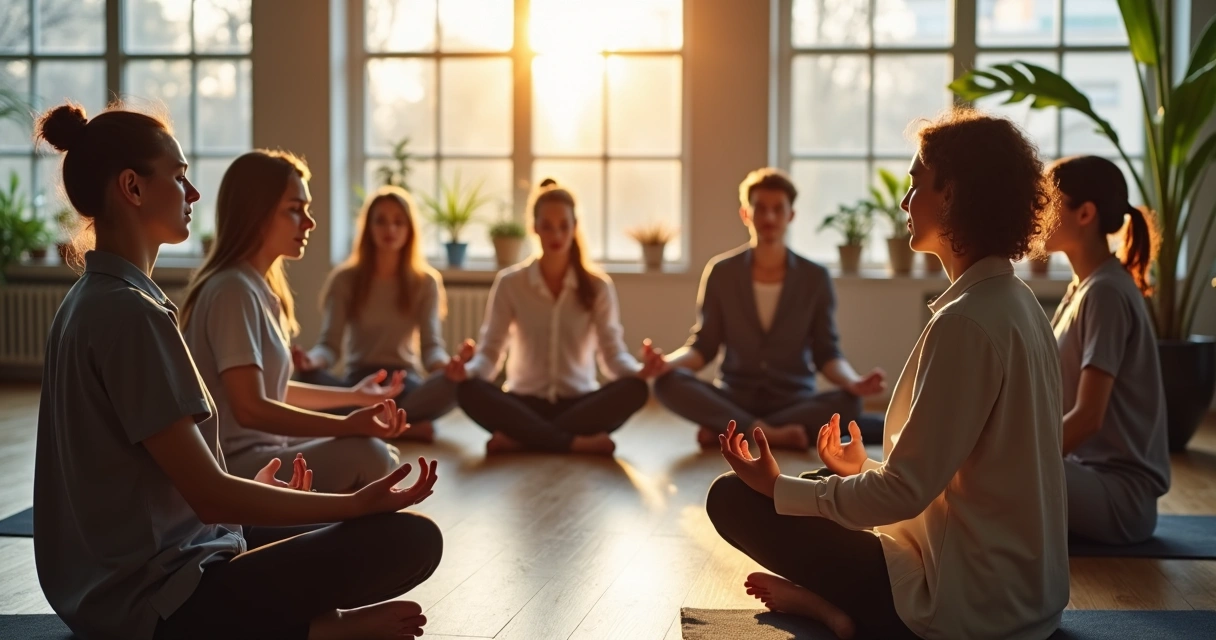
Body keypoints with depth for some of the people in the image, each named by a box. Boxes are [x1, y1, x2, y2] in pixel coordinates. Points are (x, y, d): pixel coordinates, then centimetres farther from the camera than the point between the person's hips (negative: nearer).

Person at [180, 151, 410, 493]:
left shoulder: (258, 287, 12)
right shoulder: (234, 290, -18)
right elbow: (249, 408, -26)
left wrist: (352, 395, 24)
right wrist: (346, 425, -31)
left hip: (257, 451, 11)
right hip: (233, 466, -11)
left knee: (383, 453, 13)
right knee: (367, 454, -26)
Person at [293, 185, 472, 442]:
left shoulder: (425, 281, 5)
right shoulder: (345, 279, 3)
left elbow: (431, 345, -5)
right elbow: (330, 345, -4)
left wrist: (449, 366, -30)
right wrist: (311, 360, -30)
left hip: (404, 383, 0)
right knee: (307, 377, -34)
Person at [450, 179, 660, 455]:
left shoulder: (598, 286, 3)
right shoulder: (509, 283, 2)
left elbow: (613, 351, -3)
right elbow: (491, 350, -3)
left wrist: (638, 370, -27)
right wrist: (468, 369, -27)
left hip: (580, 403, 1)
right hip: (526, 403, -1)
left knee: (635, 389, -30)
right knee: (468, 391, -31)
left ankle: (520, 438, -30)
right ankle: (577, 443, -33)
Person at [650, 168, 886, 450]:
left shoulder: (815, 278, 1)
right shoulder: (721, 272, 1)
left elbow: (826, 353, 1)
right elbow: (704, 346, 2)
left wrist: (853, 382, -22)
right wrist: (668, 362, -21)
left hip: (793, 400, 0)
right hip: (733, 398, 0)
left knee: (847, 403, -32)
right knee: (667, 383, -28)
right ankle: (769, 434, -29)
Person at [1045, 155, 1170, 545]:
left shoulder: (1105, 292, -16)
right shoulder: (1084, 288, 12)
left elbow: (1087, 417, -21)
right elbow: (1054, 398, 14)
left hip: (1121, 491, -9)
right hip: (1093, 472, 9)